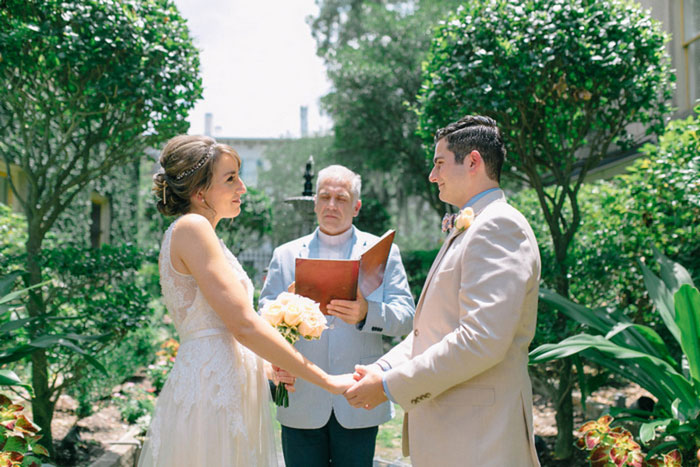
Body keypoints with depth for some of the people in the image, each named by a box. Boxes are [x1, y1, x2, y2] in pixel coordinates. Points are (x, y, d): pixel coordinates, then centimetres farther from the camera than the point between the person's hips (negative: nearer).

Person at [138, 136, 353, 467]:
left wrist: (271, 364, 9)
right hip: (210, 390, -9)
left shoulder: (194, 232, 17)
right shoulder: (191, 228, -12)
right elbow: (244, 325, -19)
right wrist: (327, 381, -15)